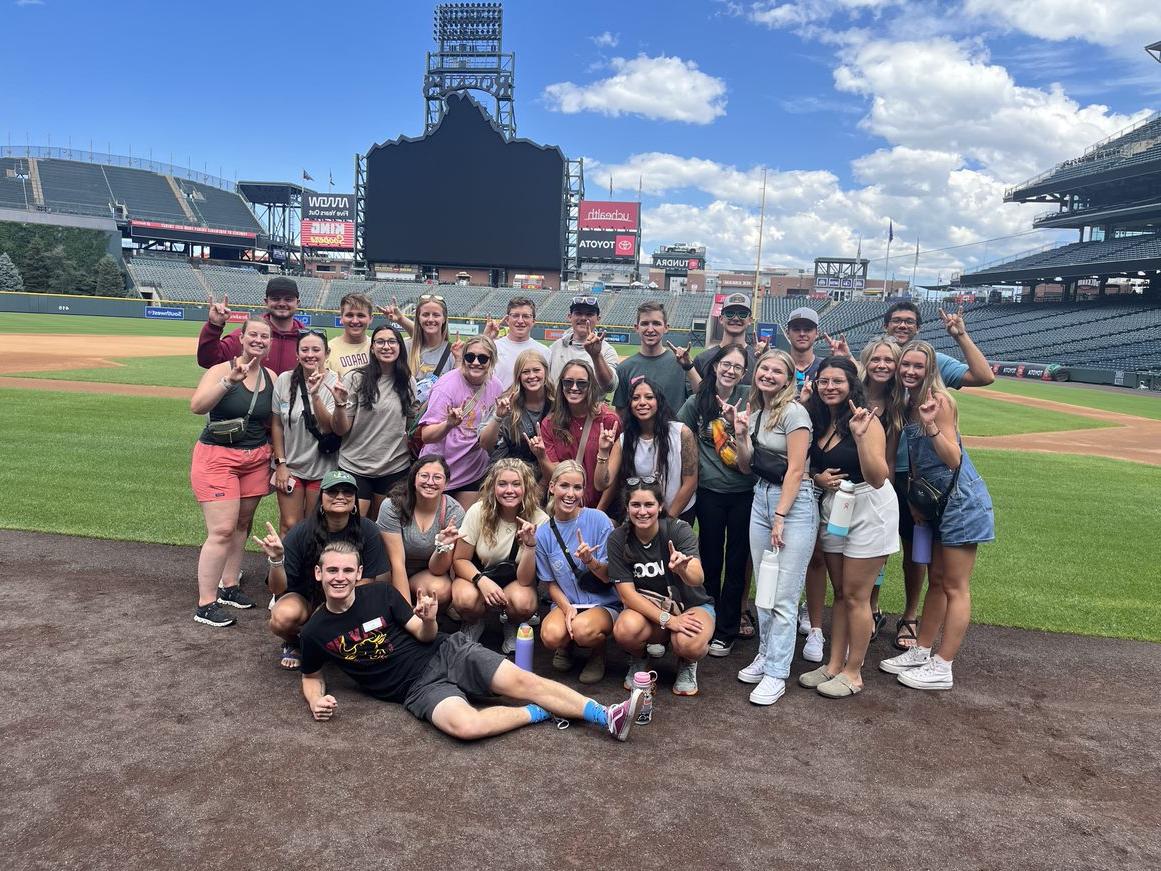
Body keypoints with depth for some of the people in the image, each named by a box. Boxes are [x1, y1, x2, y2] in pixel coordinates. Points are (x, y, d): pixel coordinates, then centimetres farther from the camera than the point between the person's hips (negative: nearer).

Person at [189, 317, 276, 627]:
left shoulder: (271, 377, 6)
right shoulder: (222, 369, -10)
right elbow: (197, 406, -25)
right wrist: (230, 381, -37)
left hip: (256, 459, 5)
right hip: (217, 457, -5)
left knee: (242, 525, 11)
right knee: (222, 530, -10)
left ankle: (229, 586, 26)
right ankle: (205, 604, -3)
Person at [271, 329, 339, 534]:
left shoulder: (335, 383, -11)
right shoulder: (284, 380, -5)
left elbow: (330, 428, -21)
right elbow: (277, 425, 2)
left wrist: (315, 395, -33)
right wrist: (280, 463, -1)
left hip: (322, 469, -1)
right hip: (290, 465, 1)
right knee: (289, 526, 4)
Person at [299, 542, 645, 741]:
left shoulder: (381, 593, -1)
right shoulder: (315, 631, -1)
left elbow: (425, 636, 3)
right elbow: (312, 677, 16)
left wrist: (429, 621, -22)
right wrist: (316, 700, -8)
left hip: (446, 653, 2)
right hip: (417, 687, -1)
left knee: (523, 681, -16)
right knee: (466, 725, -32)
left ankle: (609, 717, -16)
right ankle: (539, 713, -8)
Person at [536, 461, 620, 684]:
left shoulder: (598, 520, -10)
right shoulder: (543, 533, -2)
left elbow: (609, 576, -7)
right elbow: (551, 583, 6)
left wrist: (589, 561, -28)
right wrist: (567, 608, -13)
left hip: (604, 603, -2)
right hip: (565, 602, 2)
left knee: (583, 629, -35)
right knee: (551, 635, -31)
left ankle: (598, 652, 3)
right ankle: (567, 645, 8)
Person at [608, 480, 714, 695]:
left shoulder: (679, 530, -17)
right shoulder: (617, 539, -12)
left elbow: (698, 579, -31)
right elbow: (627, 594, -15)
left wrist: (683, 569, -55)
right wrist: (667, 619, -25)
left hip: (692, 606, -1)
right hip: (647, 610, 1)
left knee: (688, 644, -35)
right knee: (626, 629, -33)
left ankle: (687, 663, 4)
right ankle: (637, 660, 4)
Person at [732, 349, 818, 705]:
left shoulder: (794, 412, -10)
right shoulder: (754, 414, 11)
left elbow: (795, 469, -13)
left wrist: (780, 519, -15)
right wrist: (740, 435, -2)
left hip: (794, 503, -7)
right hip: (761, 498, 7)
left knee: (783, 595, -4)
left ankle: (776, 674, 3)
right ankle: (766, 654, 24)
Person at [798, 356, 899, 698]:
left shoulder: (867, 420, -15)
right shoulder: (816, 421, 4)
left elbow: (878, 478, -23)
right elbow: (810, 467, 15)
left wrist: (860, 436, -32)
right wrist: (818, 478, -7)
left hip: (868, 508, -6)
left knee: (855, 596, 2)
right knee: (839, 593, 14)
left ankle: (853, 673, 15)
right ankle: (834, 664, 23)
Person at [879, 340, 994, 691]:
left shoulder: (939, 400, -18)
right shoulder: (906, 404, 6)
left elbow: (954, 460, -23)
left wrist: (930, 425, -33)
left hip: (961, 501, -8)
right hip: (937, 502, 8)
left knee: (955, 587, -1)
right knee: (936, 581, 15)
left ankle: (941, 668, 5)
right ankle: (921, 652, 24)